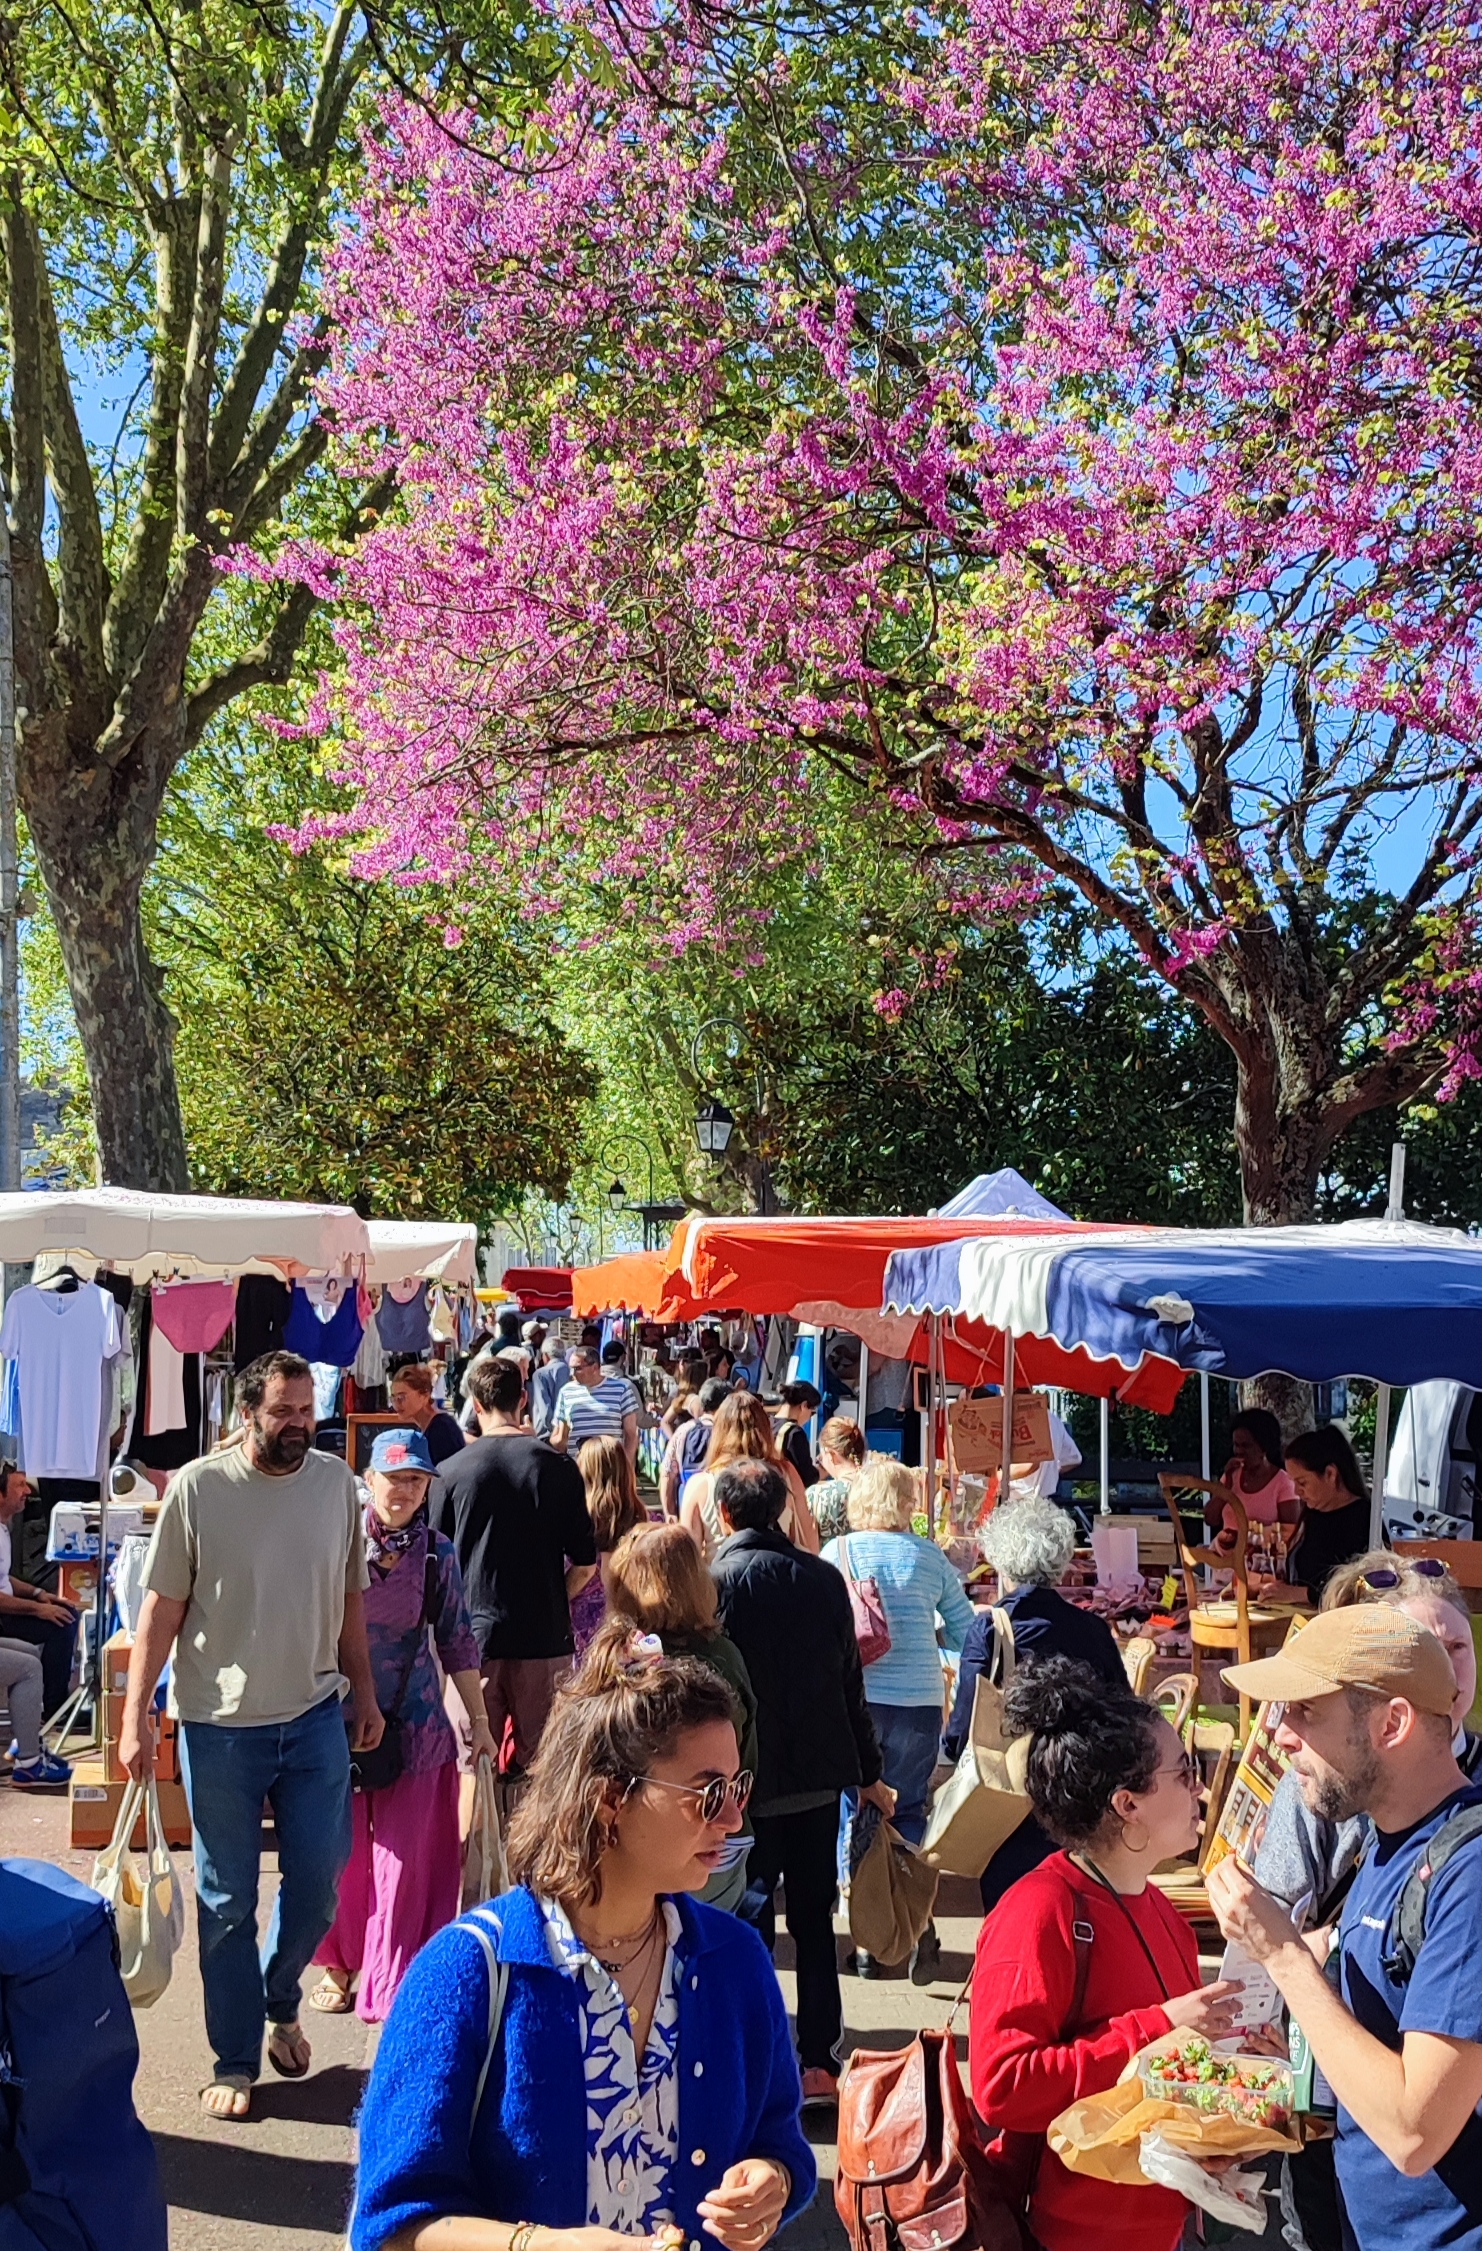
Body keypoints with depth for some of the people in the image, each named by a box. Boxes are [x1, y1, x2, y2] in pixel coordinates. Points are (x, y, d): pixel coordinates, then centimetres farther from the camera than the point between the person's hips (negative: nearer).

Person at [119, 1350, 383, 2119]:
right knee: (226, 1901, 8)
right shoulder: (197, 1488, -10)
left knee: (317, 1884, 10)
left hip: (316, 1717, 3)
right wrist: (135, 1716, -9)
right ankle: (234, 2060, 24)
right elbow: (162, 1607, -7)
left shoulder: (335, 1482, 0)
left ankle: (279, 2003, 38)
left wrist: (365, 1695, 11)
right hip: (220, 1726, -3)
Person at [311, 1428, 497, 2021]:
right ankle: (340, 1962, 30)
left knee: (406, 1857, 3)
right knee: (344, 1851, 9)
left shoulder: (437, 1553, -1)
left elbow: (457, 1642, 4)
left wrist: (479, 1720, 5)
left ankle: (390, 1984, 16)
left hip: (413, 1725, 1)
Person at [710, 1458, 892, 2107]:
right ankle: (818, 2062, 18)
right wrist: (869, 1773, 16)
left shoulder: (715, 1579, -11)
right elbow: (850, 1683, 7)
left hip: (748, 1778, -4)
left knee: (748, 1926, 5)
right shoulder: (823, 1577, 2)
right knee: (814, 1920, 13)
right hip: (819, 1774, 4)